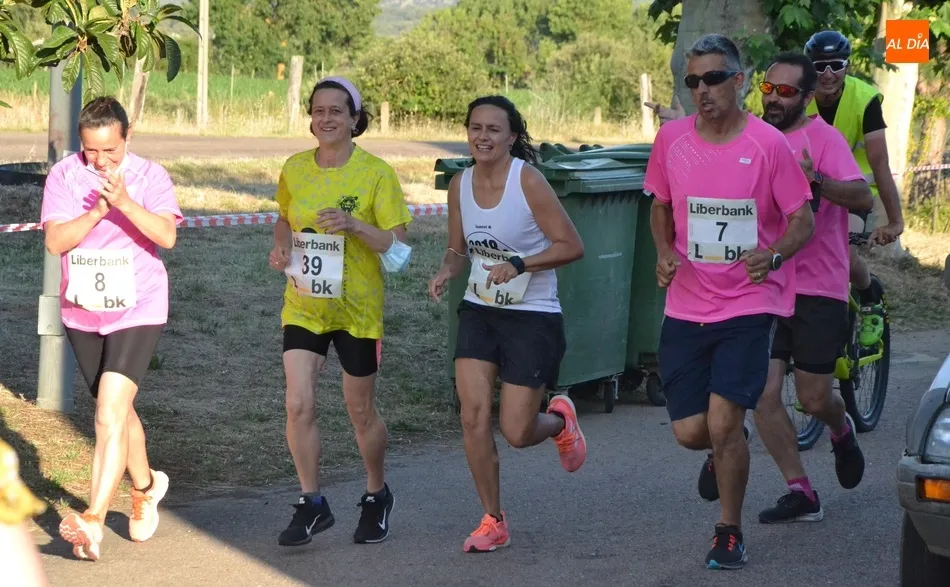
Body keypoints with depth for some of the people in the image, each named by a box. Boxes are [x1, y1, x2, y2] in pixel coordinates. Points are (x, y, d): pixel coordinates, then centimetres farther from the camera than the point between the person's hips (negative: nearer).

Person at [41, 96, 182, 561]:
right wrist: (96, 212, -27)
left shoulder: (149, 175, -8)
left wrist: (124, 202, -33)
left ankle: (94, 520, -22)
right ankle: (145, 486, 44)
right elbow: (55, 241, -13)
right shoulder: (64, 175, -4)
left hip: (137, 310, -4)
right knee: (118, 410, 18)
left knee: (110, 413, -17)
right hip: (82, 314, 4)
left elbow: (166, 236, -21)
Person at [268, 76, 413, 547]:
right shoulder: (295, 168, 2)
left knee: (361, 411, 9)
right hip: (303, 305, 3)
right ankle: (311, 504, 4)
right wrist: (281, 248, 0)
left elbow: (398, 243, -10)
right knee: (299, 405, -10)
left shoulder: (376, 173, -9)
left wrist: (355, 226, -26)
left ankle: (377, 497, 32)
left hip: (358, 309, -3)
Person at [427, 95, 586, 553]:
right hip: (479, 311, 5)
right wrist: (446, 272, -7)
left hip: (533, 315, -5)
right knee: (473, 416, -8)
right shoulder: (460, 185, 2)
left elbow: (571, 246, -15)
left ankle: (559, 420, 33)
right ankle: (493, 521, 8)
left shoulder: (527, 180, -15)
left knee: (516, 432, -5)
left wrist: (519, 265, -25)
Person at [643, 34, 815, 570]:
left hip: (748, 304, -3)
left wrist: (774, 255, -23)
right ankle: (731, 449, 40)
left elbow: (803, 219, -4)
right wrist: (665, 252, -4)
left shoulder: (768, 144, -10)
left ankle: (730, 533, 8)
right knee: (689, 431, 2)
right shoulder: (672, 139, 0)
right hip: (687, 306, 4)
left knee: (723, 424, -13)